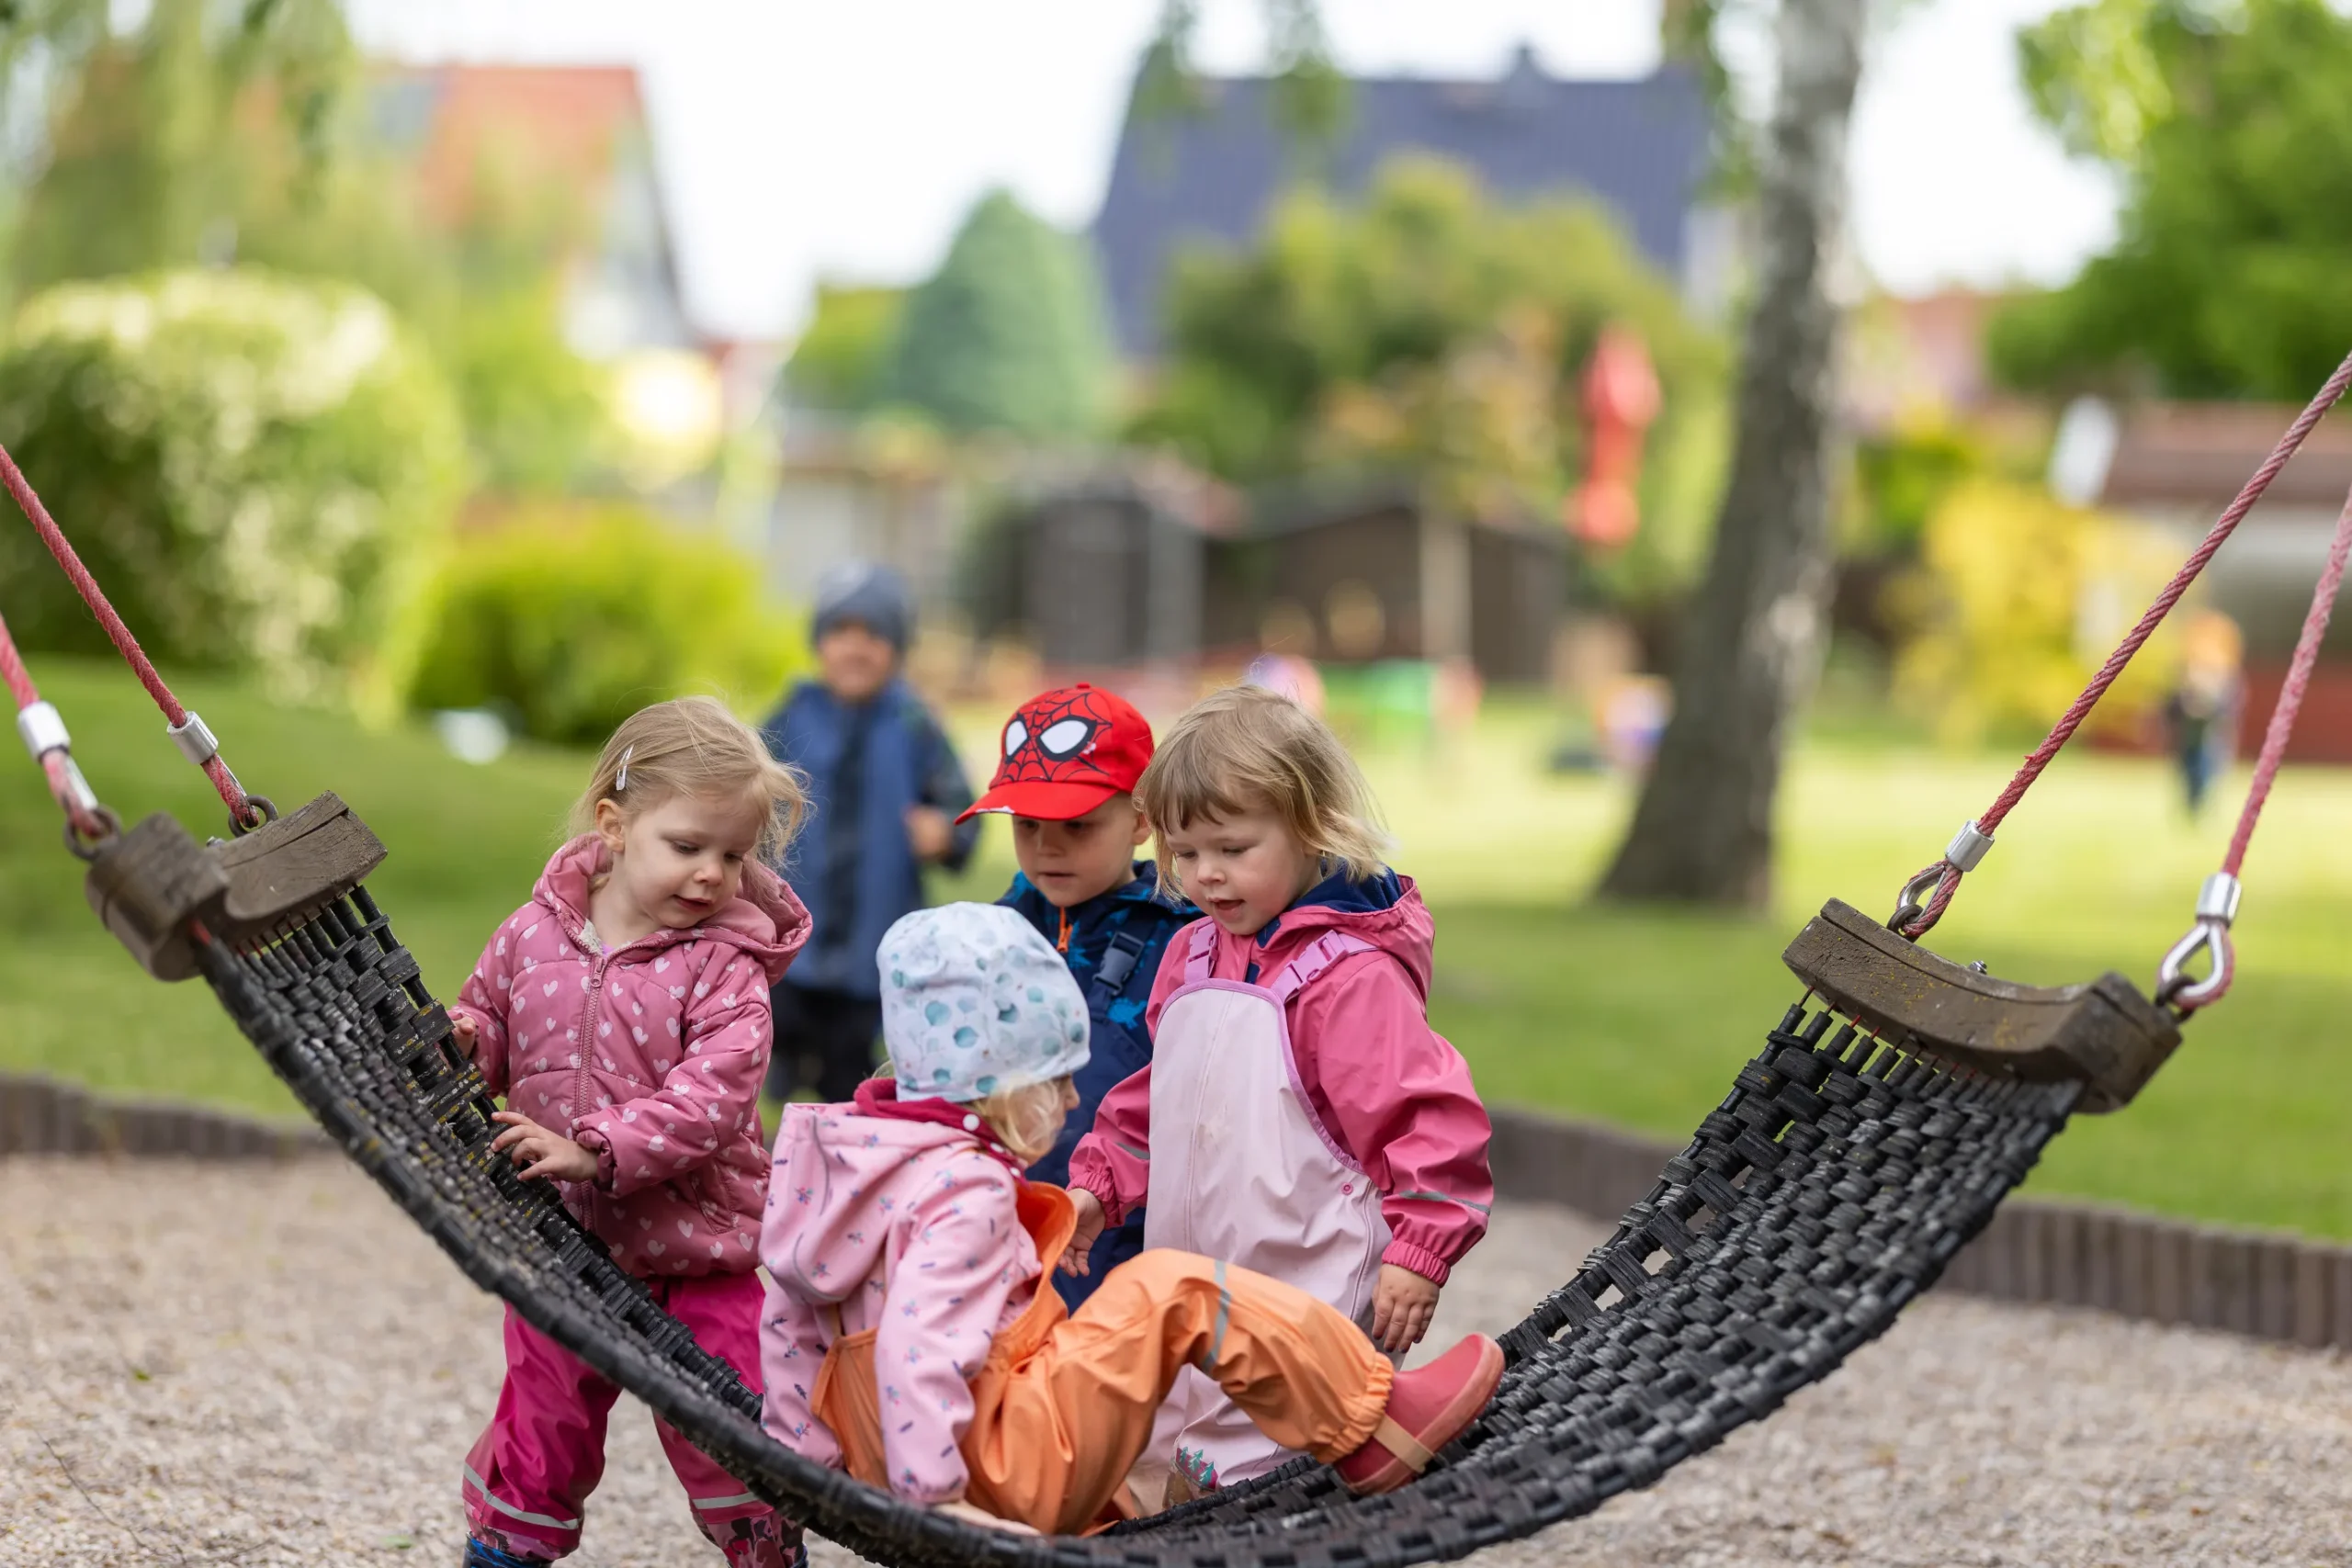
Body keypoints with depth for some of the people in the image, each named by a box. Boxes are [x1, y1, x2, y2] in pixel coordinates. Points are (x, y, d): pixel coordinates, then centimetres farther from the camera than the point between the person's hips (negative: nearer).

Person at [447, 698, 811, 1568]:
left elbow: (709, 1097, -22)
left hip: (697, 1254, -3)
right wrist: (460, 1043, -10)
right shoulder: (531, 936, 0)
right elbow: (489, 1027, 14)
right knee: (544, 1425, 13)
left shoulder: (723, 966, -11)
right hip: (560, 1247, 3)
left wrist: (598, 1151, -30)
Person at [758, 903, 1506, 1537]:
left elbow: (790, 1317, 15)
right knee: (1174, 1293, -9)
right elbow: (918, 1342, -31)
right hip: (1005, 1485, -10)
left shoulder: (848, 1152, 11)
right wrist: (936, 1498, -31)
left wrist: (804, 1451, 20)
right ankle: (1373, 1427, -4)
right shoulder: (964, 1191, -17)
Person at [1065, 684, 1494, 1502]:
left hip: (1312, 1300, -9)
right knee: (1193, 1494, 15)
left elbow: (1429, 1116, -17)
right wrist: (1098, 1184, 19)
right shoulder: (1191, 957, 12)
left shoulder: (1352, 973, -15)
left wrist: (1419, 1251, -18)